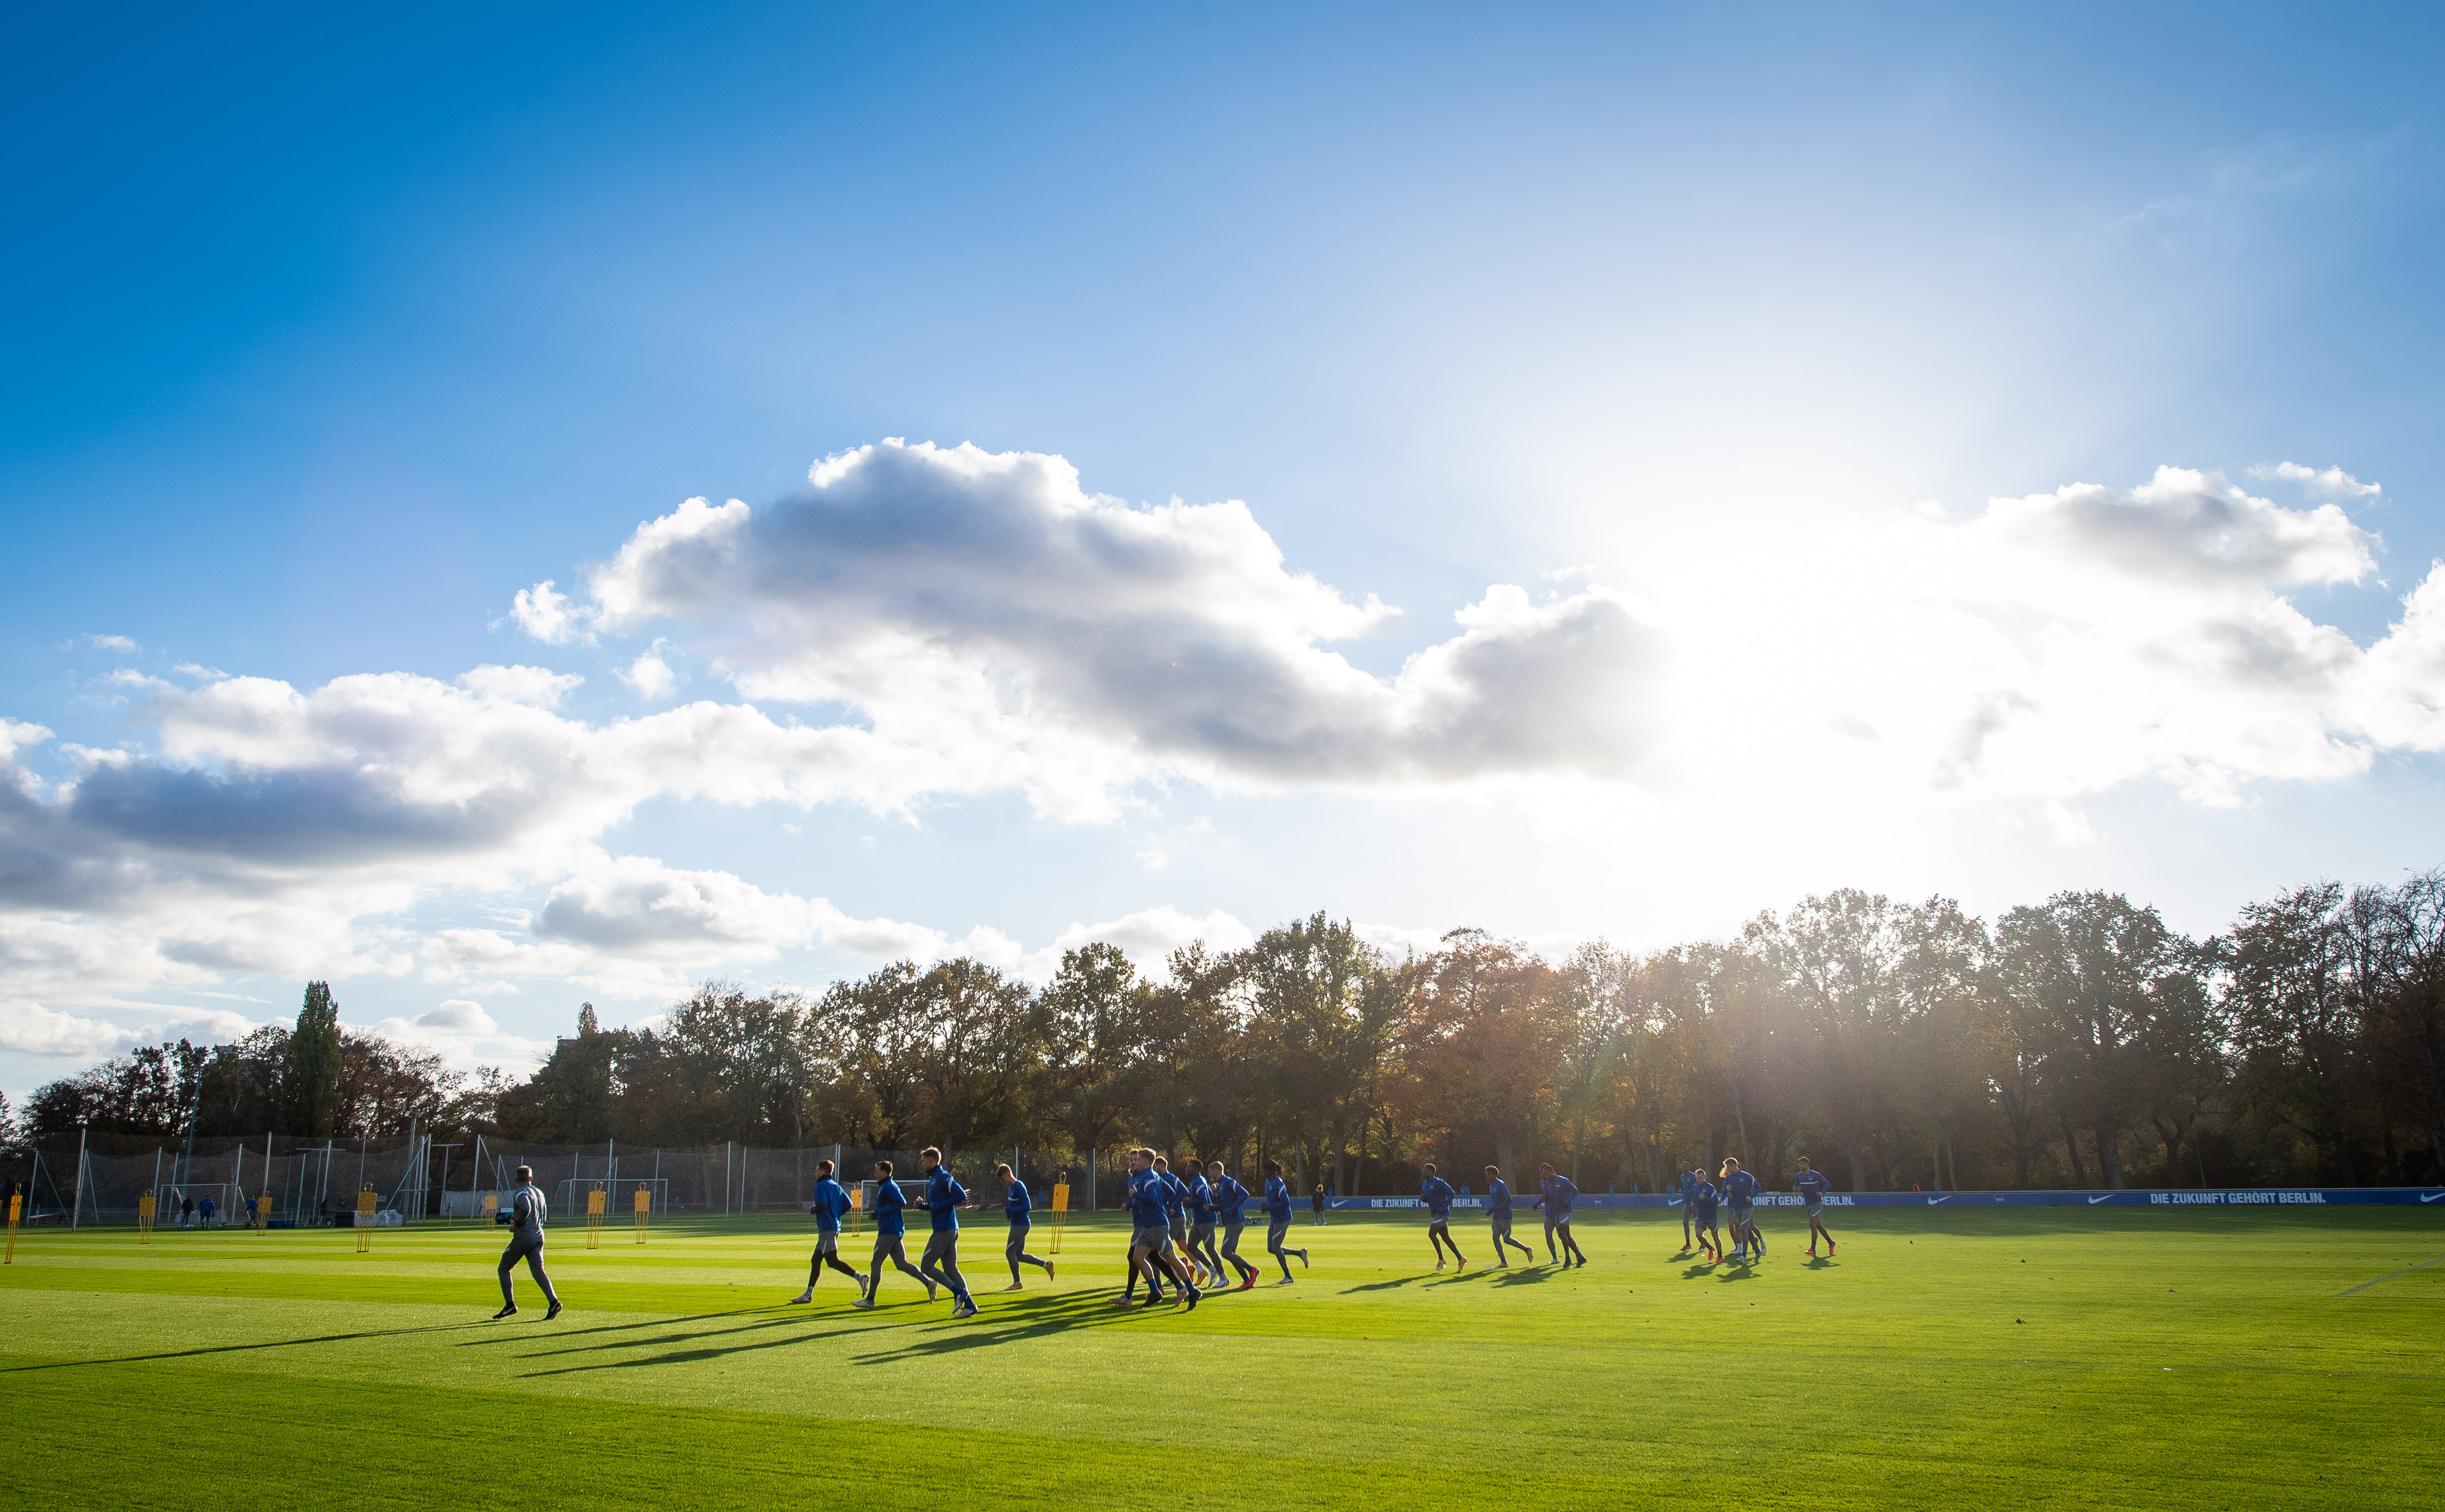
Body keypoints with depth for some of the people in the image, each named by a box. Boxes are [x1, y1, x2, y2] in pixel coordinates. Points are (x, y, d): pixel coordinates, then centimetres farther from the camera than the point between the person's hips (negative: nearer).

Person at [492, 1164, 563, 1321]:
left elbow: (526, 1209, -27)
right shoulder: (539, 1192, 16)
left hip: (523, 1236, -6)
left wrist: (516, 1224, -14)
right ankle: (553, 1301, -18)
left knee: (504, 1269, 10)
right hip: (539, 1236, 6)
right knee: (538, 1271, 2)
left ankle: (510, 1305, 4)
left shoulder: (520, 1193, -7)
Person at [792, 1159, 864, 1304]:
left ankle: (859, 1278, -25)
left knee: (833, 1261, -14)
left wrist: (812, 1209, -2)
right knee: (815, 1260, 14)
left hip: (827, 1229, -10)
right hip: (835, 1227, 10)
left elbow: (821, 1203, -22)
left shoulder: (821, 1186, -8)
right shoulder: (837, 1187, 17)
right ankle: (808, 1294, 18)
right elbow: (848, 1204, 12)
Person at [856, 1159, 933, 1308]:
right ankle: (928, 1283, -2)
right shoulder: (886, 1186, 20)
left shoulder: (888, 1187, -12)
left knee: (876, 1264, -3)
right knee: (901, 1264, 7)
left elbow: (902, 1203, -22)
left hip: (888, 1232, -10)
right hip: (897, 1231, 10)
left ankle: (869, 1300, 1)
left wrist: (880, 1212, -17)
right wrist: (877, 1214, 11)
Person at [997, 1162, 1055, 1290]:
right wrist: (1008, 1213, 6)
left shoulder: (1019, 1187, -18)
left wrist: (1009, 1210, -19)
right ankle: (1046, 1265, 19)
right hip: (1016, 1225, 10)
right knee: (1019, 1256, 13)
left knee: (1010, 1253, -4)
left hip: (1021, 1226, -10)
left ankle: (1017, 1283, 7)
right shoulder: (1011, 1188, 13)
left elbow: (1027, 1207, -23)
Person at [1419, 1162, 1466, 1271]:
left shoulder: (1439, 1183, -13)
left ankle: (1441, 1260, -6)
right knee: (1446, 1238, 11)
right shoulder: (1425, 1184, 13)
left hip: (1442, 1213, -9)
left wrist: (1444, 1207, -17)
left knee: (1431, 1234, -16)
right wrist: (1423, 1198, -2)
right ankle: (1461, 1259, 19)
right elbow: (1426, 1200, 22)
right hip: (1435, 1214, 9)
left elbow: (1452, 1194, -12)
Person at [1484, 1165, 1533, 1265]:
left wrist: (1493, 1209, -22)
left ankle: (1527, 1250, 12)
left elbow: (1509, 1200, -21)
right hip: (1496, 1217, 9)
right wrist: (1490, 1210, 10)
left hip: (1505, 1216, -9)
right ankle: (1503, 1262, 5)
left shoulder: (1501, 1185, -15)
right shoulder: (1491, 1186, 13)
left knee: (1506, 1239, -6)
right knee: (1495, 1238, 0)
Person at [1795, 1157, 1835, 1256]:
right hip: (1808, 1204, 6)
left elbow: (1826, 1183, 1)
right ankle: (1830, 1243, 31)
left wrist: (1822, 1193, -14)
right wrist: (1797, 1189, -14)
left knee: (1812, 1224, -15)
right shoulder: (1799, 1176, 5)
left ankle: (1813, 1249, -11)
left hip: (1817, 1202, -6)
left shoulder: (1816, 1175, -10)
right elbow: (1795, 1186, 10)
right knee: (1818, 1226, 13)